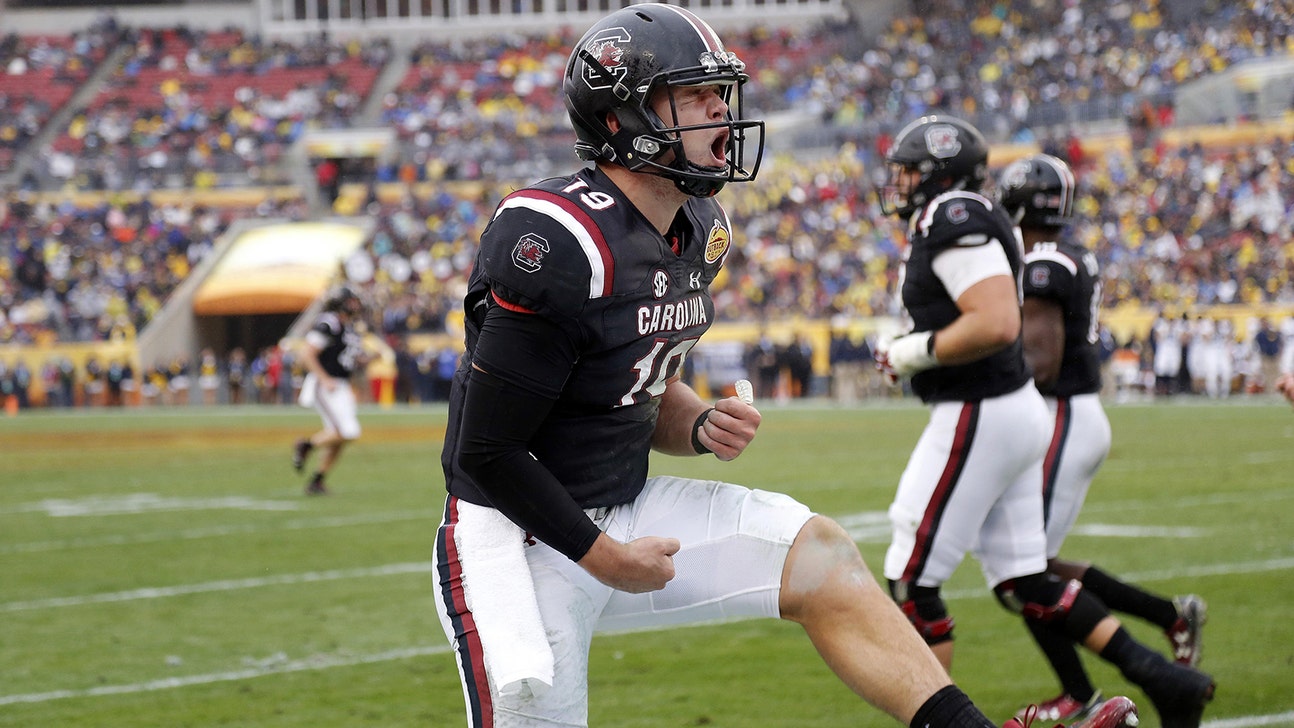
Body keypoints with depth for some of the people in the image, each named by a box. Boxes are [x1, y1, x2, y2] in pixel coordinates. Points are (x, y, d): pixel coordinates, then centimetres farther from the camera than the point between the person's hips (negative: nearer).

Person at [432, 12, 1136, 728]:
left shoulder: (696, 232, 6)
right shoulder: (558, 245, -24)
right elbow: (484, 453, -21)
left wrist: (701, 427, -2)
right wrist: (604, 557, -15)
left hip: (624, 509, 9)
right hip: (517, 534, -8)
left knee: (816, 554, -2)